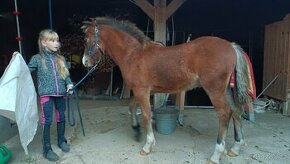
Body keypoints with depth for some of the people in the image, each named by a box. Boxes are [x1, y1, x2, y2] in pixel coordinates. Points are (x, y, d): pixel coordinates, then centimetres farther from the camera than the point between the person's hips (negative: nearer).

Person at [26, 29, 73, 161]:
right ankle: (47, 148, 13)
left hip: (61, 93, 4)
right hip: (46, 94, -4)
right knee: (47, 120, -1)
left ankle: (61, 140, 36)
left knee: (61, 118, 14)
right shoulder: (37, 58, -2)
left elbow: (66, 74, 9)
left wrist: (69, 84, -7)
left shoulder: (61, 59, 6)